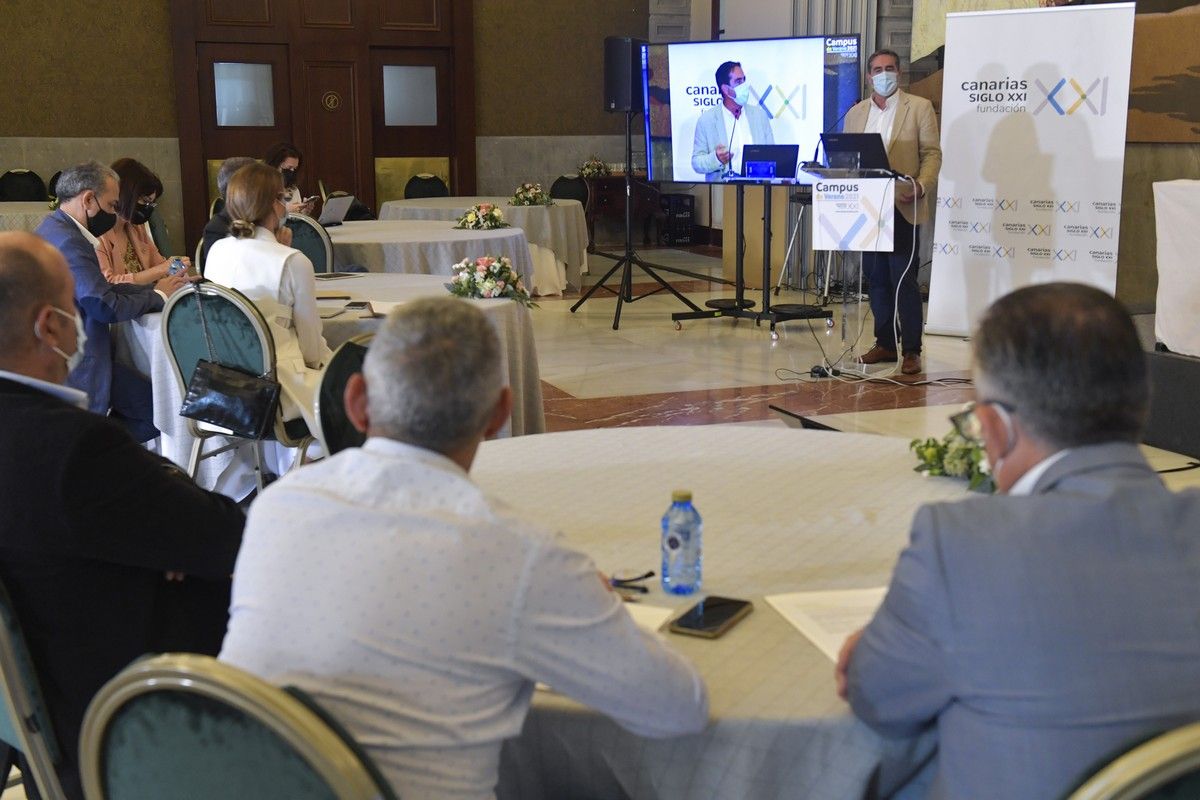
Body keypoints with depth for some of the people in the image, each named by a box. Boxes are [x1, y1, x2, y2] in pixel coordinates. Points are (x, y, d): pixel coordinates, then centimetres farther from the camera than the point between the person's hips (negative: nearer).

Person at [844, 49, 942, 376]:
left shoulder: (919, 107, 3)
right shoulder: (855, 114, 14)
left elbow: (932, 153, -2)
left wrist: (921, 186, -18)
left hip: (902, 206, -4)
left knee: (904, 279, -6)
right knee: (876, 277, 8)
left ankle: (911, 350, -1)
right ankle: (884, 343, 18)